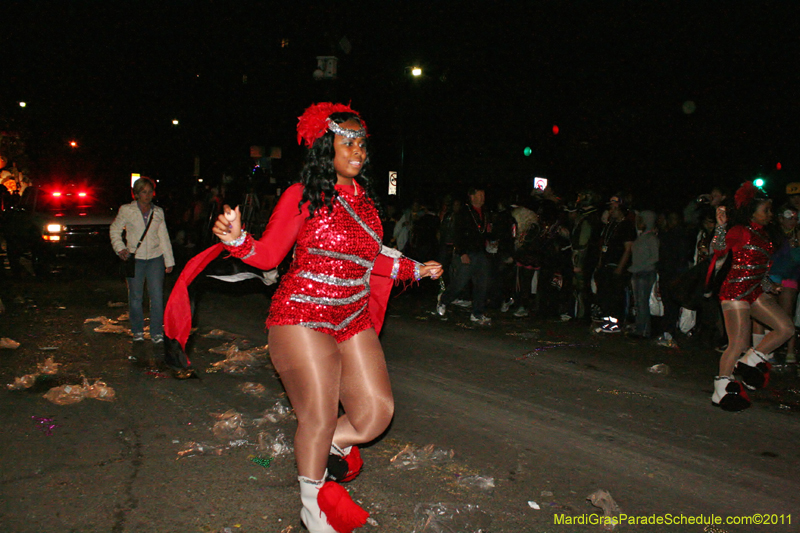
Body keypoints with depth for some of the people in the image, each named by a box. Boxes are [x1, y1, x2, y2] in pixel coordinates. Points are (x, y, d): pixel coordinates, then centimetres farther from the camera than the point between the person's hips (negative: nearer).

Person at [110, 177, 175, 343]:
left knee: (157, 297, -4)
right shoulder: (126, 210, 0)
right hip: (134, 258, -1)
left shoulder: (158, 212, 8)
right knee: (135, 297, 4)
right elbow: (115, 230, 9)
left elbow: (164, 237, 10)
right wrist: (120, 248, -7)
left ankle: (157, 333, 6)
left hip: (155, 257, 2)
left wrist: (169, 261, 9)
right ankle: (137, 332, 21)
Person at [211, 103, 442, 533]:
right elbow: (269, 255, -7)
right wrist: (236, 239, -27)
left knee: (377, 412, 3)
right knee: (319, 418, 0)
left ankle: (328, 449, 34)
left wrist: (415, 269, 28)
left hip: (354, 320, 6)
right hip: (304, 317, -6)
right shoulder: (303, 196, -8)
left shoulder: (364, 200, 10)